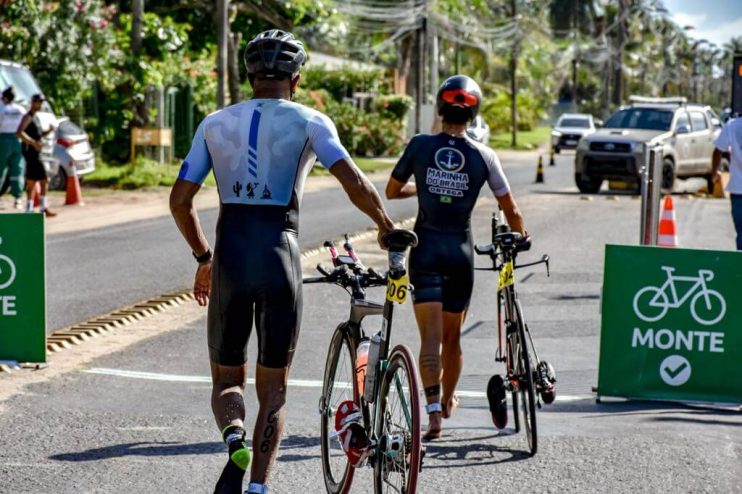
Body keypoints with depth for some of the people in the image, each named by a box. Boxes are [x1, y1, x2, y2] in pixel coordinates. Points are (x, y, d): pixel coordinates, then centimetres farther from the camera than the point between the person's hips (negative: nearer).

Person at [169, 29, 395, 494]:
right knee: (274, 386, 11)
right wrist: (386, 224, 5)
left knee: (227, 379, 15)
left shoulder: (216, 124, 10)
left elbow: (180, 199, 8)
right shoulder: (309, 121, 0)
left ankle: (234, 437, -17)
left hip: (229, 257, 2)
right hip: (280, 256, -2)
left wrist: (204, 257, 20)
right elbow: (354, 183, -12)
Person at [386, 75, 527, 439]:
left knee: (430, 336, -6)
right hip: (461, 252, 1)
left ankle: (434, 408, -22)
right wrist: (520, 239, 21)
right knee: (453, 336, 18)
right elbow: (510, 210, 1)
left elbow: (392, 191, 7)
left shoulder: (420, 146, -4)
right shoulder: (483, 156, -3)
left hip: (426, 249, -1)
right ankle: (448, 400, 37)